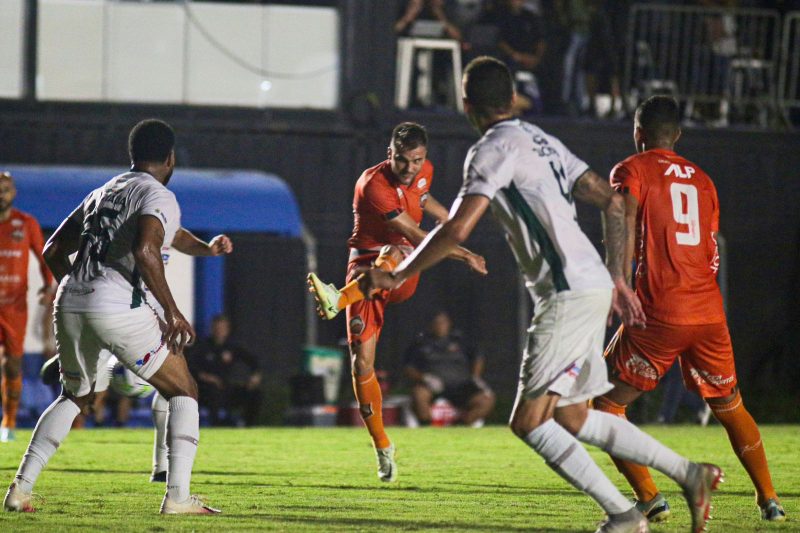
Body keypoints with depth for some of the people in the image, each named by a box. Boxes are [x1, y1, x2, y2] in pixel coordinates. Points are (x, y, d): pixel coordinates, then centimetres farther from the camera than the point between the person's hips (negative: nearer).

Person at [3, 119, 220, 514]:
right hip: (120, 307, -7)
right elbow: (145, 250, -19)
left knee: (73, 396, 28)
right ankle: (177, 496, -5)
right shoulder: (158, 196, -1)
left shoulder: (102, 193, 22)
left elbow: (53, 251, 25)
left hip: (69, 303, 7)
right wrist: (172, 311, -14)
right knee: (183, 392, 7)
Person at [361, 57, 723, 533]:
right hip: (593, 286, 9)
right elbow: (612, 202, 20)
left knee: (529, 420, -6)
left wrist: (397, 276, -7)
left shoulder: (494, 149, -8)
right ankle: (690, 474, 13)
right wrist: (616, 278, 23)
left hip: (568, 293, -9)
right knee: (571, 417, 15)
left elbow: (456, 230, -17)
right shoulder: (542, 141, 20)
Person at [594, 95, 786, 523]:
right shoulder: (702, 180, 17)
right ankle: (769, 499, 18)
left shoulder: (631, 171, 2)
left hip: (660, 313, -5)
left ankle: (649, 498, -7)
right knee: (729, 405, 22)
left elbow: (625, 228, -15)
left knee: (606, 403, 6)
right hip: (710, 311, 5)